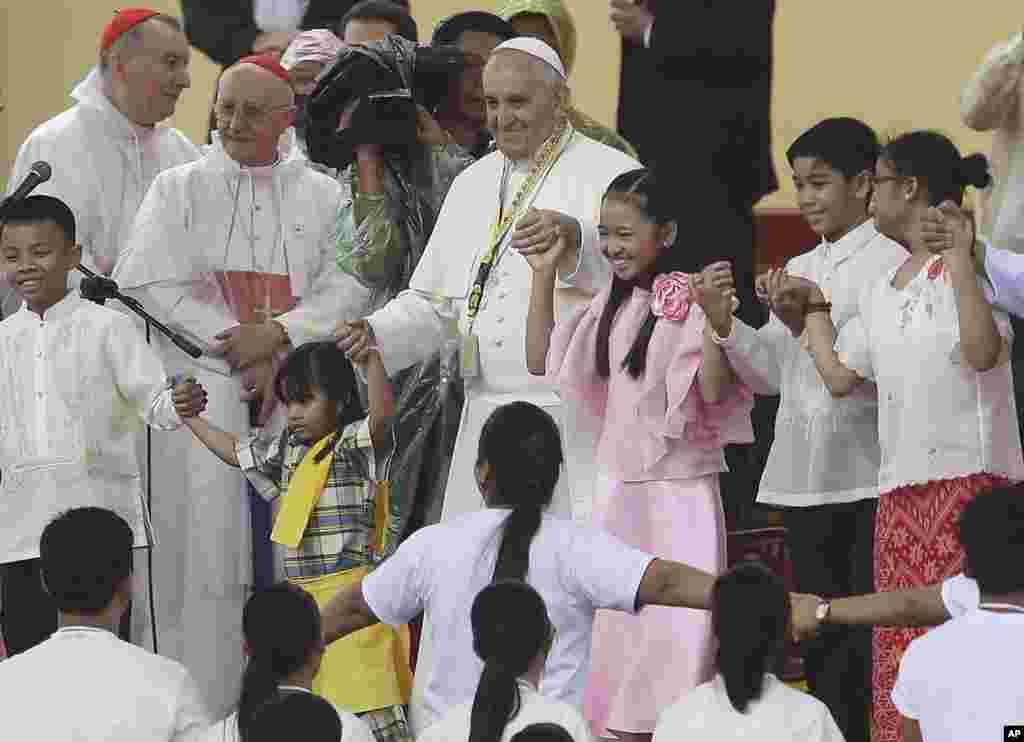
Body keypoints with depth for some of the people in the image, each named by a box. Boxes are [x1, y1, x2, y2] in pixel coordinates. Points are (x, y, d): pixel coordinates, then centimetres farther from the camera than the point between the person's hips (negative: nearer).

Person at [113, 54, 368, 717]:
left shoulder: (323, 196, 11)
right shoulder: (179, 190, 9)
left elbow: (348, 289, 1)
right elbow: (152, 283, -2)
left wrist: (277, 334, -14)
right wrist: (239, 347, -10)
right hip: (204, 389, -1)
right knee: (207, 545, -6)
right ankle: (203, 707, -4)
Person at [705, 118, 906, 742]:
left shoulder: (892, 261, -4)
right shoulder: (799, 272, 18)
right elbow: (772, 374, 15)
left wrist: (814, 327, -20)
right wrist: (727, 327, 0)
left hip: (869, 478, -7)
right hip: (806, 477, 7)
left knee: (873, 638, -8)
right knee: (821, 643, 9)